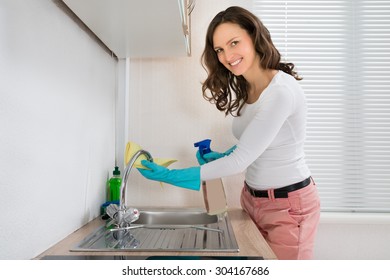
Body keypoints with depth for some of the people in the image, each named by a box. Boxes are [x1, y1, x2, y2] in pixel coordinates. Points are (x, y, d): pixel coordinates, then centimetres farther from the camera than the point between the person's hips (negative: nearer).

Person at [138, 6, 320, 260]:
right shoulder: (244, 88, 2)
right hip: (252, 198, 7)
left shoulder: (282, 91, -25)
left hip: (289, 204, -7)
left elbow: (240, 161, -25)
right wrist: (225, 156, -3)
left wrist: (171, 176, -23)